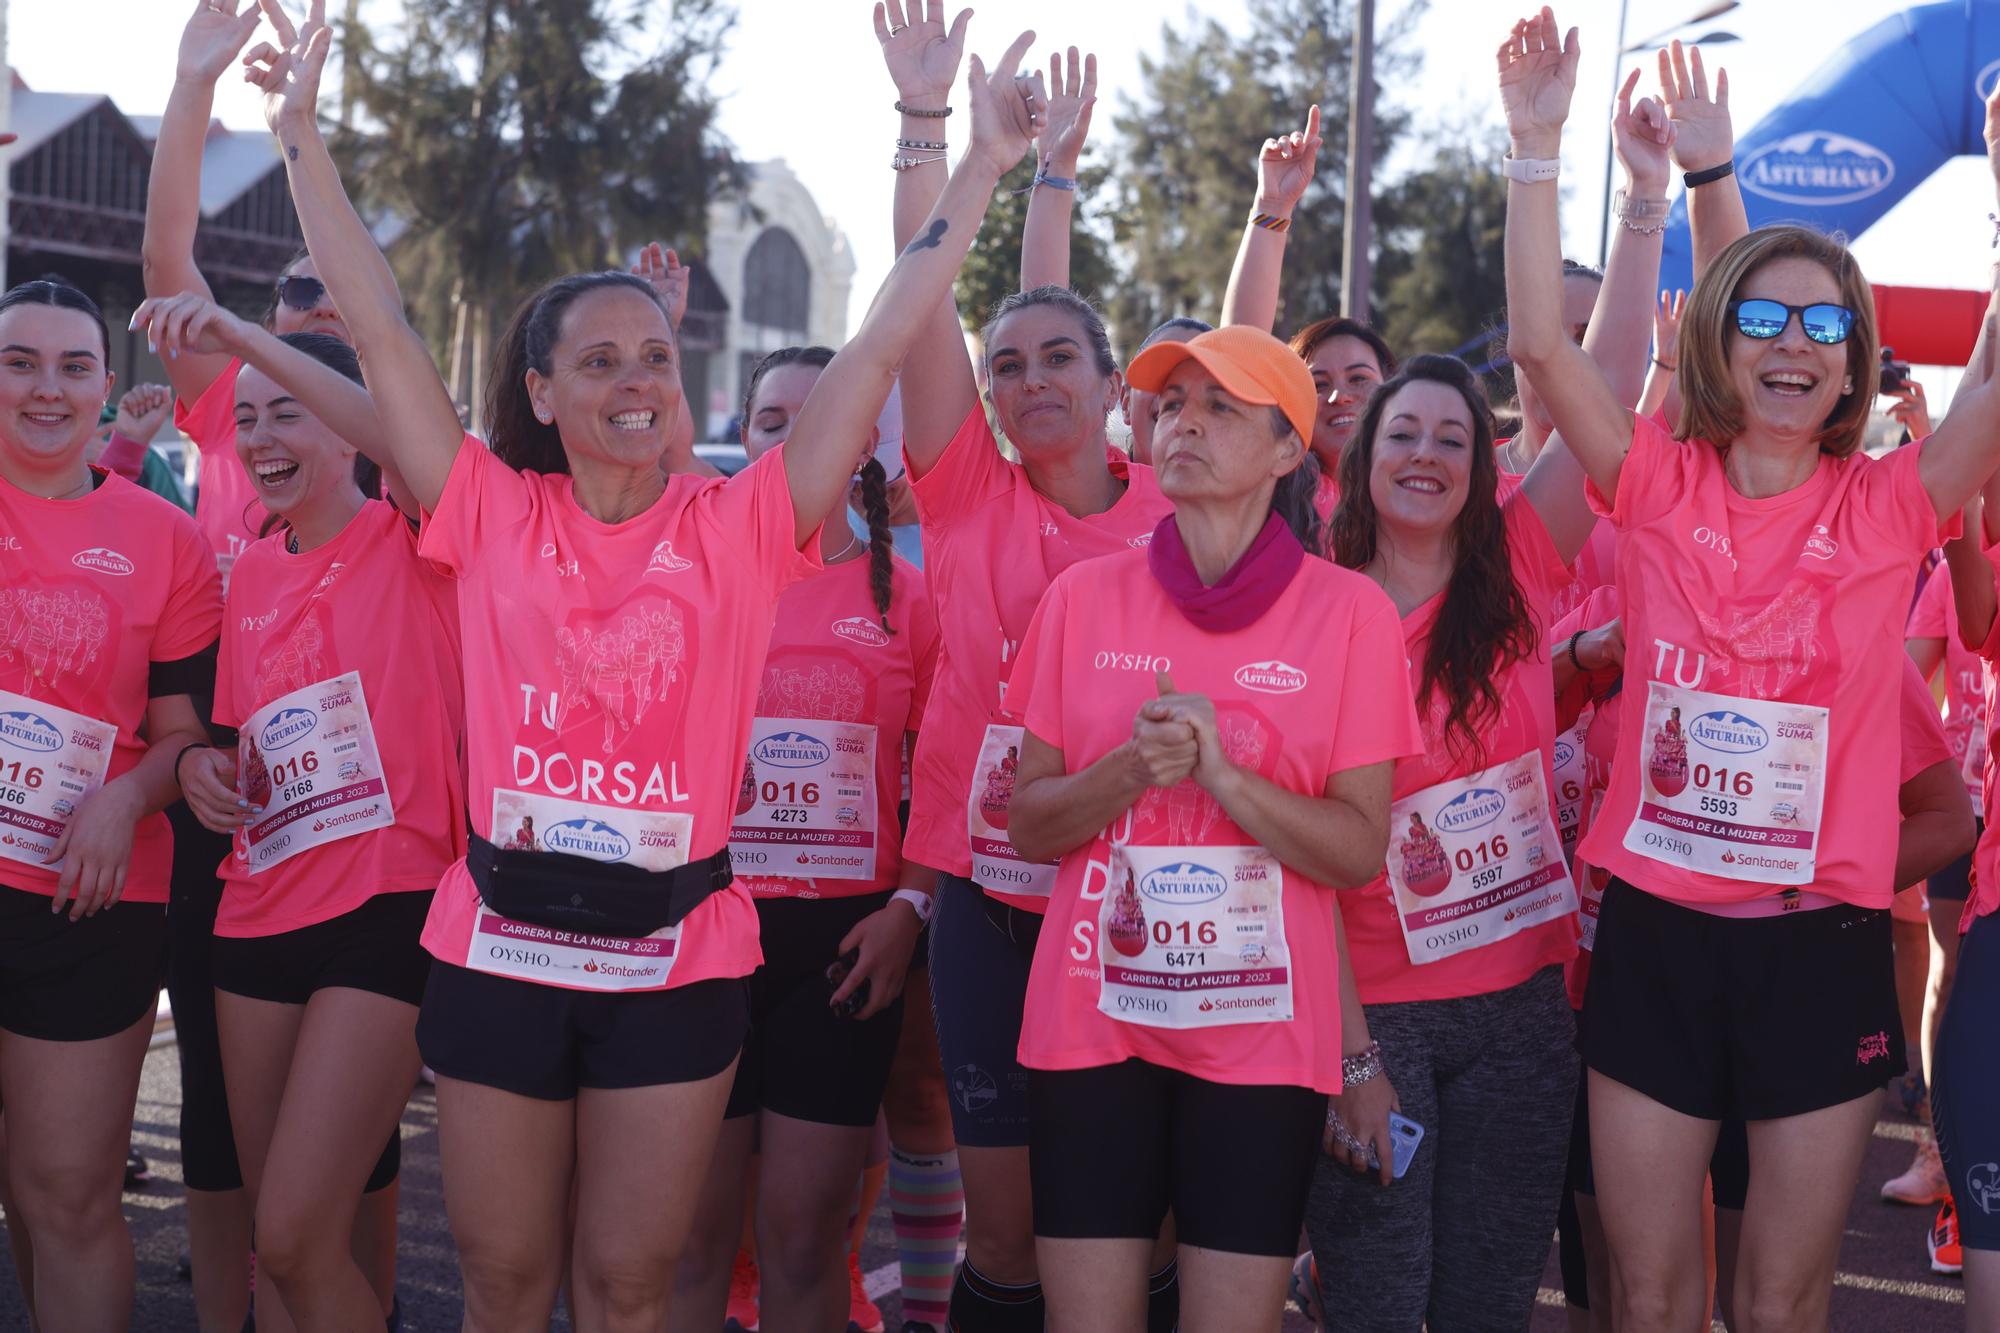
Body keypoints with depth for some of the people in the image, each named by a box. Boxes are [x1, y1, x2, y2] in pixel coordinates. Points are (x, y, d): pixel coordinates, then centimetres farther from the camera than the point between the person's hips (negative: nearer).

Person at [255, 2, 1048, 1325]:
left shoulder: (741, 529, -2)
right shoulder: (492, 517, 0)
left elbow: (881, 346, -4)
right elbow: (380, 327, -1)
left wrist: (986, 161, -5)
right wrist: (302, 128, -3)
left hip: (678, 956, -1)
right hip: (501, 949, 1)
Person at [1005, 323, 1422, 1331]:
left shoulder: (1348, 611, -3)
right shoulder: (1086, 596, 4)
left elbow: (1358, 851, -5)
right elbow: (1030, 824, 5)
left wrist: (1221, 772, -19)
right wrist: (1128, 773, -14)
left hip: (1263, 1030, -2)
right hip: (1093, 1020, 2)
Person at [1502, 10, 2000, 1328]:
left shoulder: (1891, 509, -1)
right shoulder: (1661, 490, -1)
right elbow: (1541, 339, -11)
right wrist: (1538, 145, -16)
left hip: (1821, 945, 0)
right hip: (1657, 933, 0)